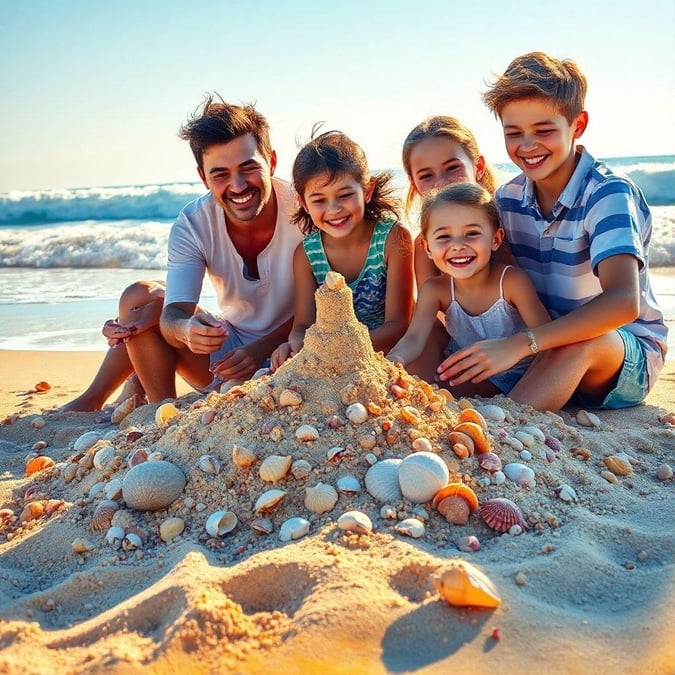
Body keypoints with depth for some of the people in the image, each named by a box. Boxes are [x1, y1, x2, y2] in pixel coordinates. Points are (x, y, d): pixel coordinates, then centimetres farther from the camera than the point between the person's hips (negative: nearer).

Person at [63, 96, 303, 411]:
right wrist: (187, 330, -44)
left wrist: (263, 347, -30)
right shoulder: (192, 225, -11)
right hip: (229, 347, 4)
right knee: (139, 296, -7)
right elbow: (174, 314, -19)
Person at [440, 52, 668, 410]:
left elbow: (623, 302, -35)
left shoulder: (610, 194, -19)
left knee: (579, 343, -38)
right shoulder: (508, 199, -1)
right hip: (542, 354, 5)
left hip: (630, 354, -4)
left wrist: (520, 343, -44)